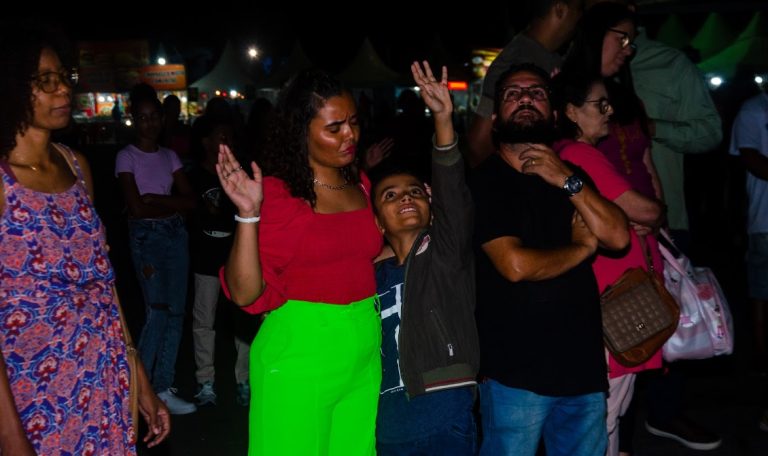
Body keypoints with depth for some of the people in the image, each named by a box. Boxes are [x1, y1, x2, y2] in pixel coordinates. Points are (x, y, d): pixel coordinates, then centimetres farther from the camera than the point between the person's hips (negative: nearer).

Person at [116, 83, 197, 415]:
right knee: (158, 311, -10)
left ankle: (162, 389, 12)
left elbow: (190, 200, 4)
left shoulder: (170, 156, 11)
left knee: (175, 312, 3)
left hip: (176, 234, 5)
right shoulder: (127, 157, -3)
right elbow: (137, 207, -11)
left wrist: (156, 199, -8)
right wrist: (171, 204, -2)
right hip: (146, 236, -5)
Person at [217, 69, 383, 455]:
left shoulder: (360, 184, 7)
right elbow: (246, 293, -18)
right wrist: (248, 214, -27)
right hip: (299, 357, -6)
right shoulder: (277, 192, -12)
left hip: (364, 354, 6)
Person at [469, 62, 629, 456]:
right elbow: (516, 265, -20)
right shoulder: (484, 182, -8)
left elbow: (617, 237, -1)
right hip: (517, 372, -5)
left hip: (583, 364, 6)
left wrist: (569, 181, -12)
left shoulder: (570, 174, 12)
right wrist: (583, 246, -5)